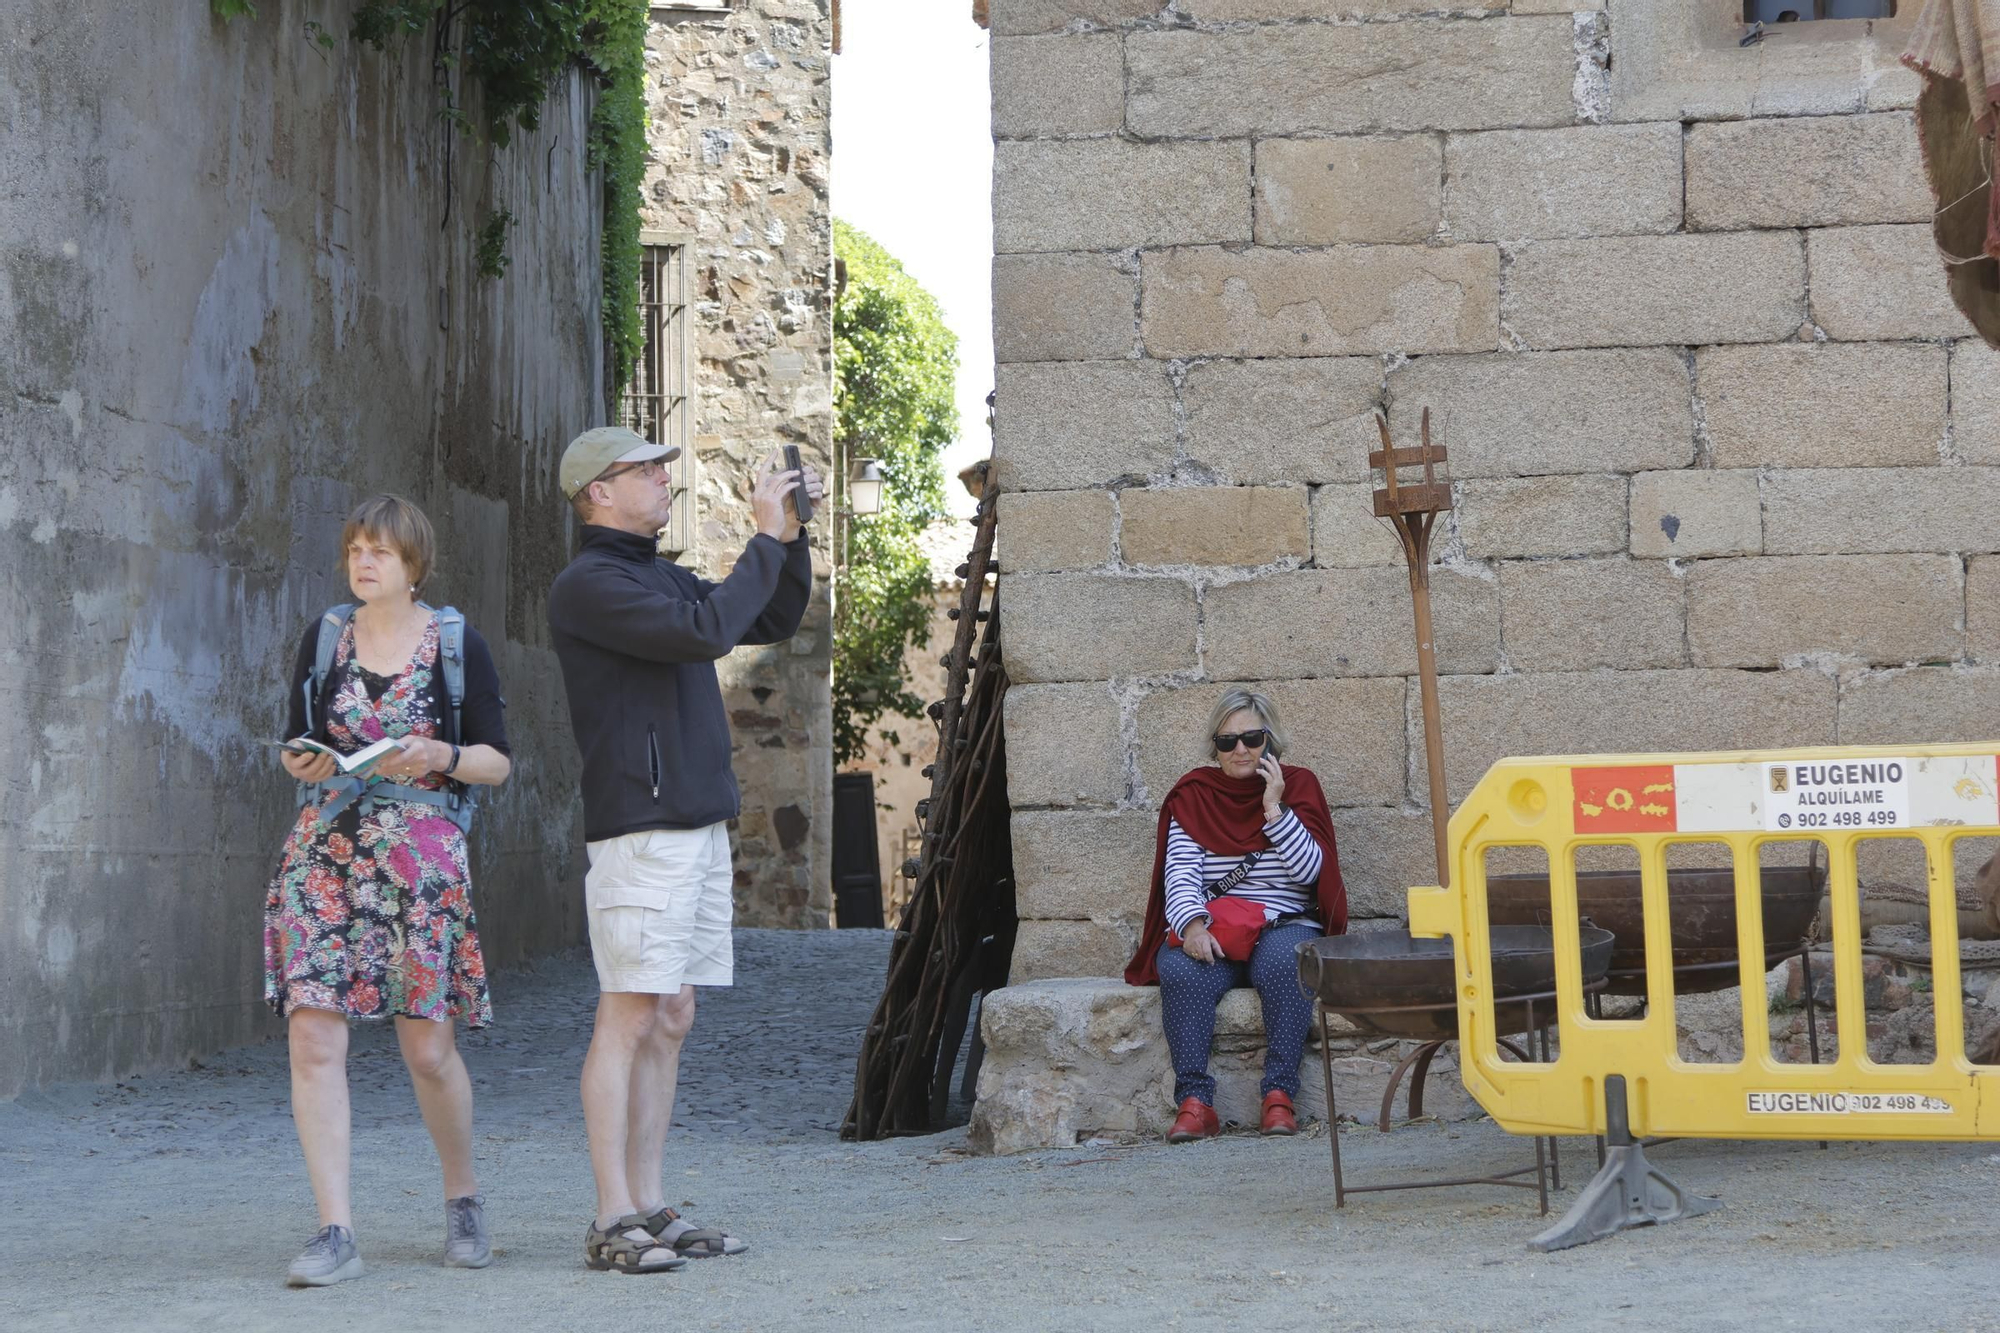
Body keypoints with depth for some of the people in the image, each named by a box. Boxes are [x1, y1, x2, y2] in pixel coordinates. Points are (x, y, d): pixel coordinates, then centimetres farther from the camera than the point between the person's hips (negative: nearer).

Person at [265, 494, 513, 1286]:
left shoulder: (457, 644, 2)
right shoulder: (325, 636, 9)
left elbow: (498, 760, 4)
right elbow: (298, 739, 16)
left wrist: (442, 756, -15)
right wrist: (302, 762, -6)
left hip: (423, 857, -2)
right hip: (326, 850, 2)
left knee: (428, 1047, 0)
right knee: (313, 1037, -10)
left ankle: (463, 1199, 25)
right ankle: (335, 1232, -8)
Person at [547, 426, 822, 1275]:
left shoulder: (662, 578, 20)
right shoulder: (588, 585, -9)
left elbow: (774, 623, 25)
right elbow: (707, 632, -19)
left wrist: (793, 534, 12)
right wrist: (766, 537, -11)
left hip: (700, 824, 9)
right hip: (640, 830, -9)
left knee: (669, 1021, 8)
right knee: (630, 1017, -10)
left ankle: (650, 1208, 11)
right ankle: (614, 1220, -9)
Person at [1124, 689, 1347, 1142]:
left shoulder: (1298, 785, 8)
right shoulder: (1193, 795, 9)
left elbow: (1309, 870, -4)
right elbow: (1181, 872, -4)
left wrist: (1274, 807, -11)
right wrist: (1192, 925, -24)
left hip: (1284, 925, -1)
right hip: (1211, 930, 1)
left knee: (1285, 965, -35)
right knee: (1181, 970, -32)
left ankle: (1279, 1096, -35)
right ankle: (1194, 1102, -36)